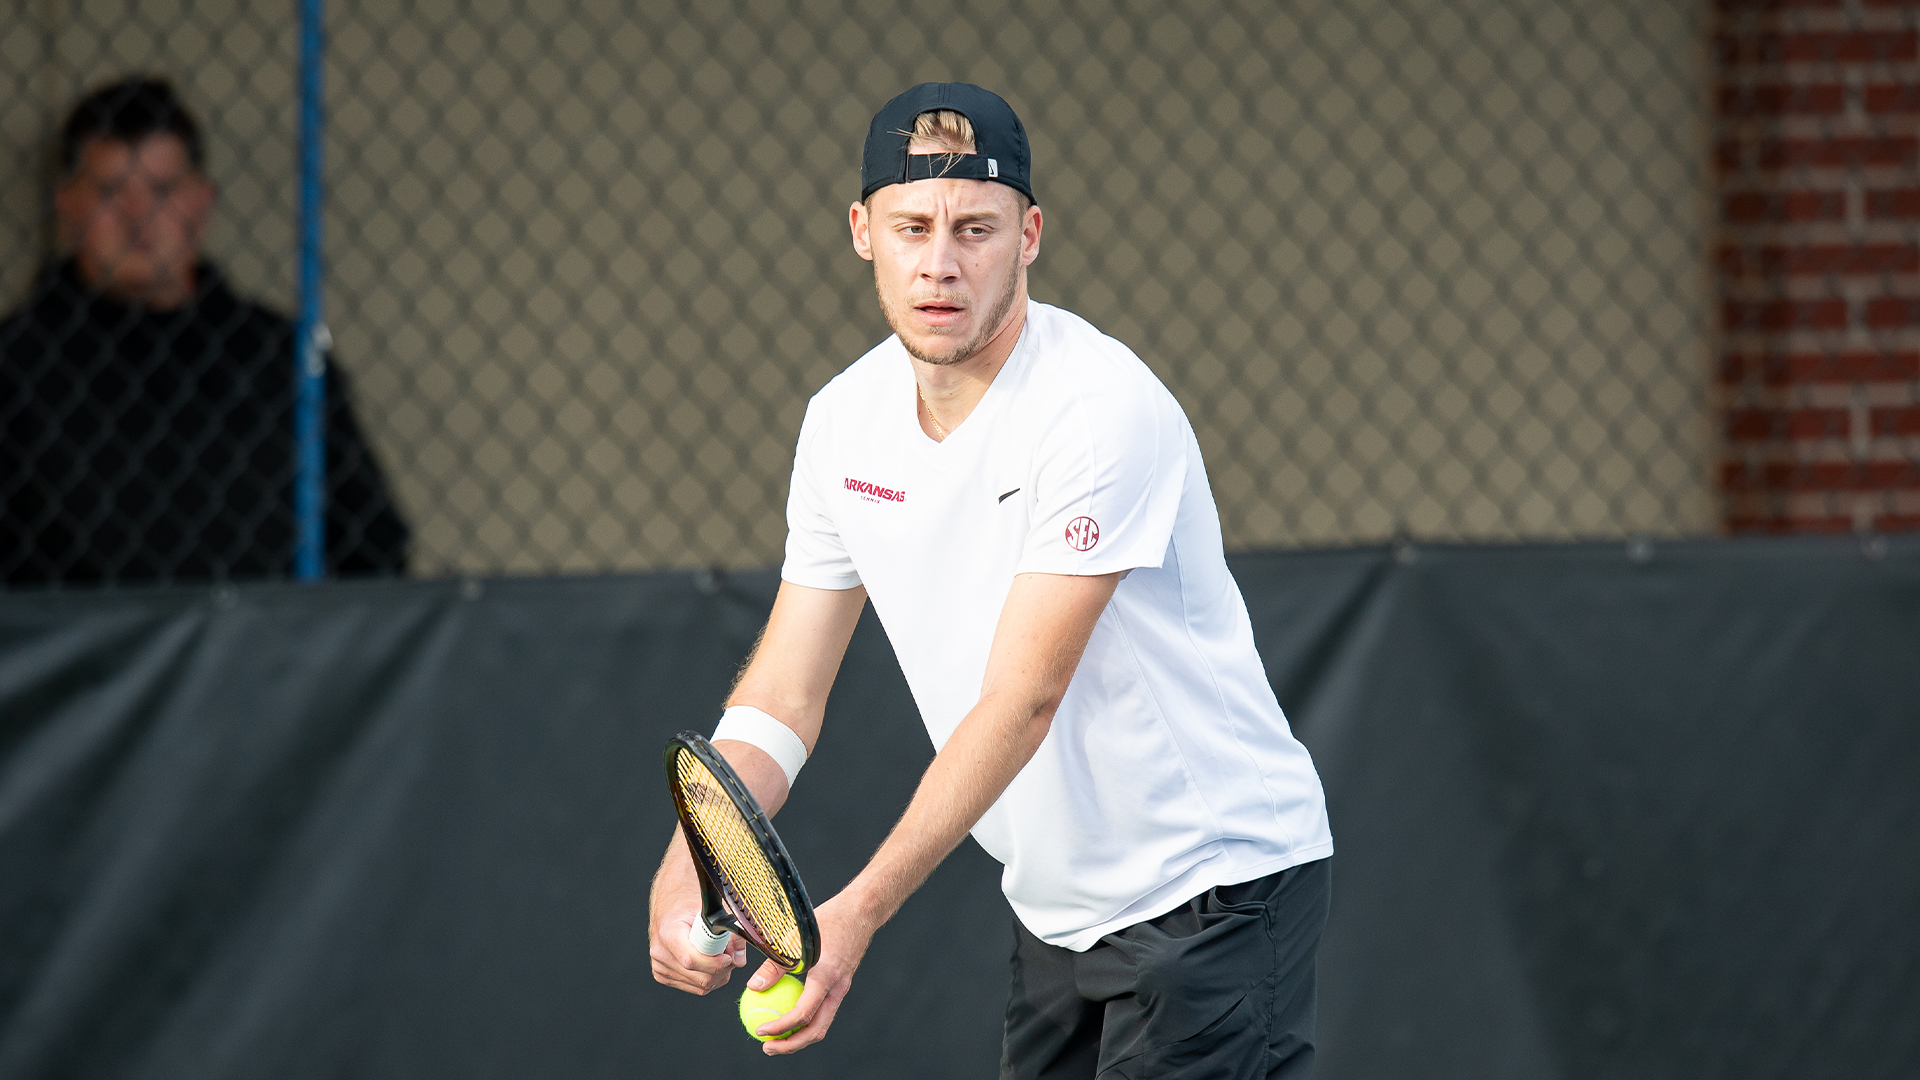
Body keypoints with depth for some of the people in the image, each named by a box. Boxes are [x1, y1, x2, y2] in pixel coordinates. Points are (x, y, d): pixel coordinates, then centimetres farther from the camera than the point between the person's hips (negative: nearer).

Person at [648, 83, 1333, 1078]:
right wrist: (686, 876, -16)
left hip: (1214, 884, -7)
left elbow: (1020, 703, -27)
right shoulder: (844, 420, 0)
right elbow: (782, 696, 3)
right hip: (1058, 910, 7)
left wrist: (856, 915, -35)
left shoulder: (1102, 411, -23)